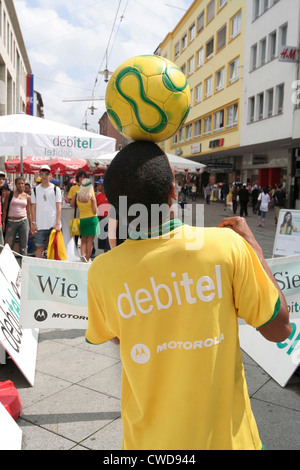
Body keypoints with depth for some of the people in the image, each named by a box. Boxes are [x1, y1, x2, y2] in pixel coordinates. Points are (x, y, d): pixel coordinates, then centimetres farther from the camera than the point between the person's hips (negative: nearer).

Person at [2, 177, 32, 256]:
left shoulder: (27, 197, 8)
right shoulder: (9, 194, 3)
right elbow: (4, 209, 3)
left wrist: (31, 225, 11)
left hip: (23, 222, 2)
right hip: (11, 222, -2)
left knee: (23, 246, 4)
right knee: (8, 245, -1)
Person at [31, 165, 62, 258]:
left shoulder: (56, 189, 4)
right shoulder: (35, 190, 9)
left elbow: (58, 208, 1)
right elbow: (33, 208, 9)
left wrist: (57, 223, -8)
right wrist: (34, 223, 1)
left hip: (53, 224, -1)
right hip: (40, 225, 1)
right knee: (39, 247, 1)